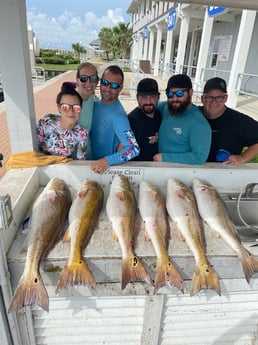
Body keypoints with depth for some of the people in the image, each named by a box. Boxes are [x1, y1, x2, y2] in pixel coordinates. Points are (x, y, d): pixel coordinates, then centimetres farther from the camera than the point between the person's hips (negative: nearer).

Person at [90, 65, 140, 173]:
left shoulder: (118, 115, -20)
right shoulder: (95, 105, 0)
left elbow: (134, 148, -26)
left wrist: (108, 161, -34)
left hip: (106, 169, -4)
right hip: (91, 163, 4)